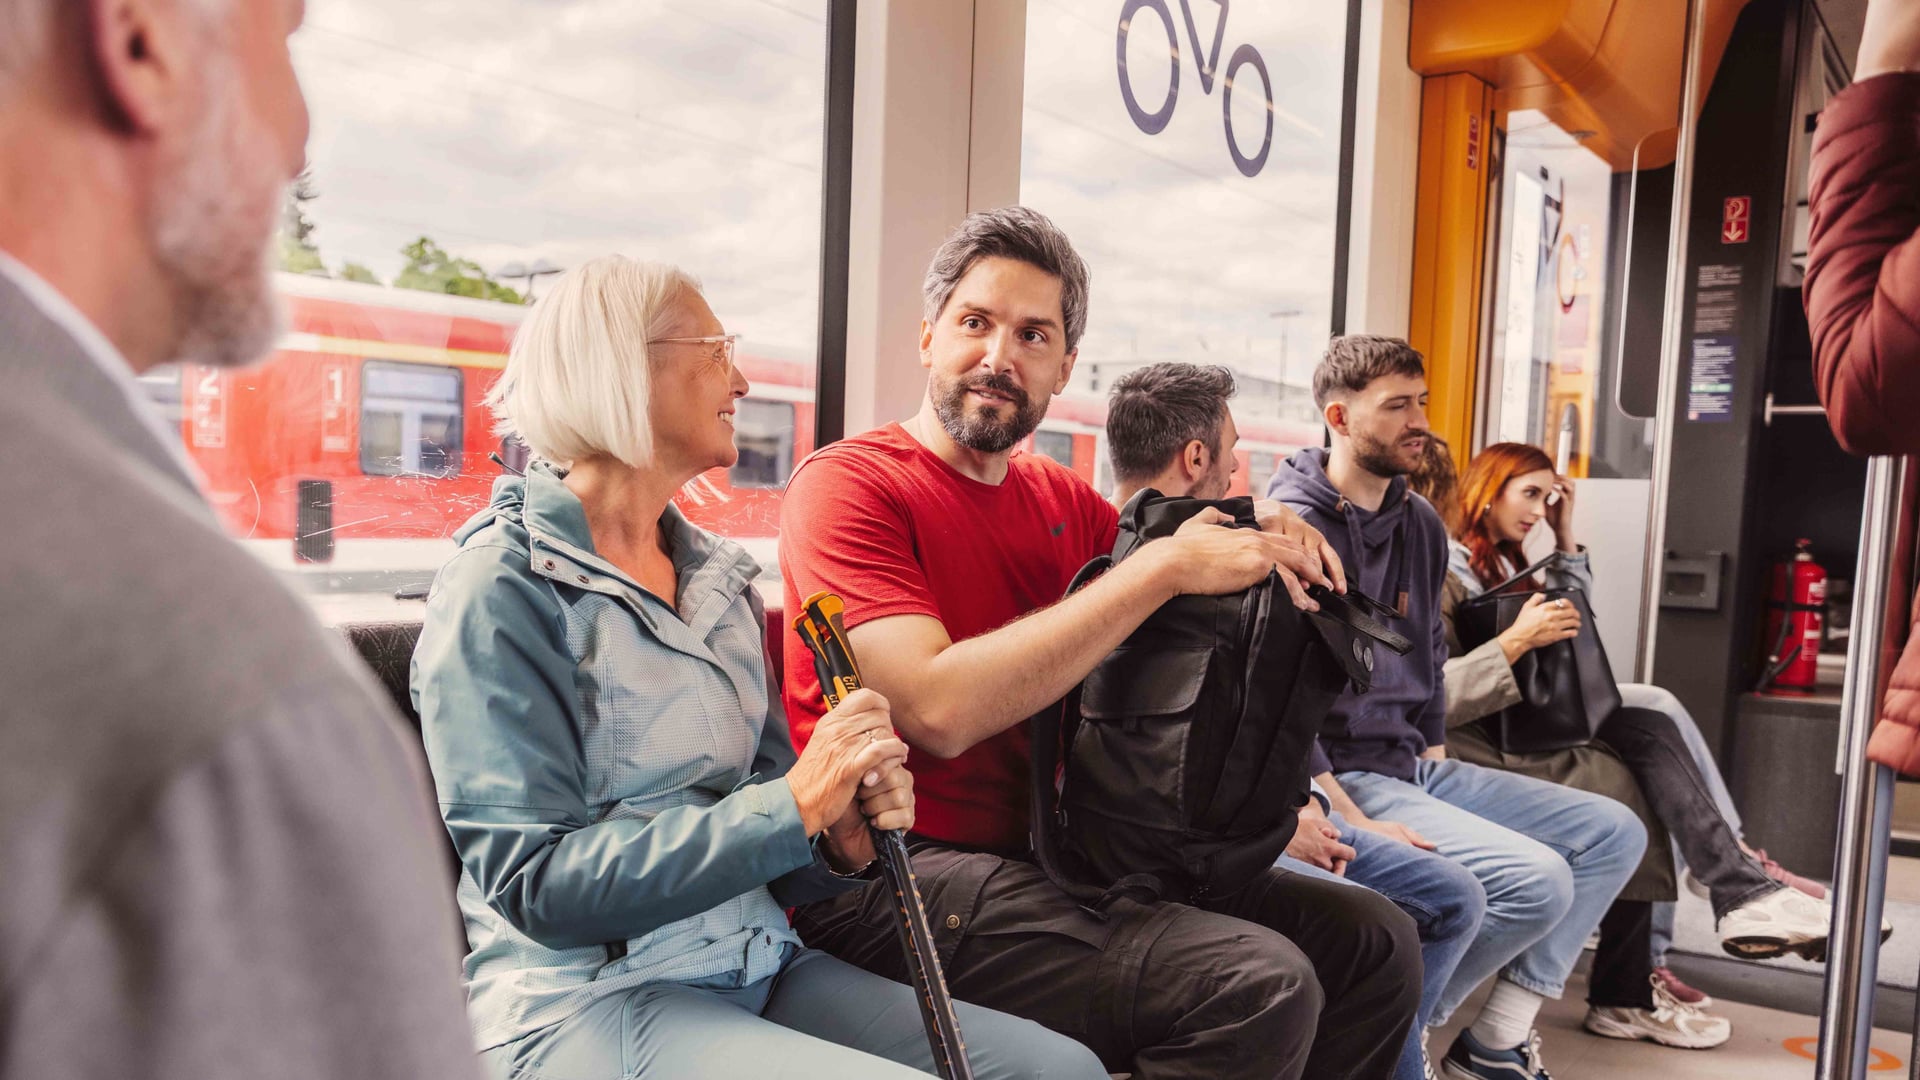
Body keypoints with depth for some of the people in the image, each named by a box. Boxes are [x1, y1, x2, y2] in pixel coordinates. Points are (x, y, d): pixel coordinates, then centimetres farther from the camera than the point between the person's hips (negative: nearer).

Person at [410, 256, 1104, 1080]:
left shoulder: (721, 578, 11)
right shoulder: (499, 587, -10)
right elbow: (536, 883, -17)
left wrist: (845, 841, -8)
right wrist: (792, 806, -22)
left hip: (757, 973, 7)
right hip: (585, 1000, -6)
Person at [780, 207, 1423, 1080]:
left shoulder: (1062, 500, 11)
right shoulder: (849, 483, -9)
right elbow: (939, 709, -24)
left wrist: (1261, 542, -5)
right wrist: (1165, 566, -22)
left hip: (1055, 851, 7)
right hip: (901, 871, -7)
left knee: (1375, 942, 3)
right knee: (1259, 986, -24)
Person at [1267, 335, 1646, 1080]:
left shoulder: (1421, 524, 11)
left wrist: (1437, 761, 11)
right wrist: (1354, 823, -23)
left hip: (1415, 767, 9)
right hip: (1341, 776, -9)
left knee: (1614, 833, 7)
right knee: (1538, 878, -22)